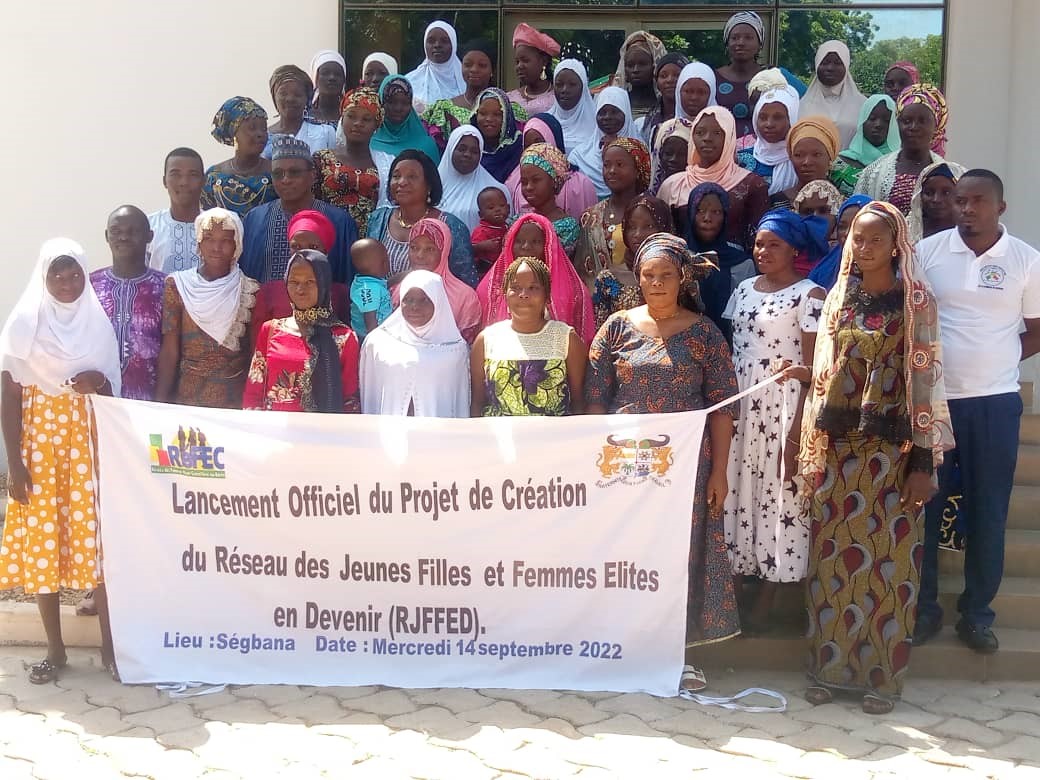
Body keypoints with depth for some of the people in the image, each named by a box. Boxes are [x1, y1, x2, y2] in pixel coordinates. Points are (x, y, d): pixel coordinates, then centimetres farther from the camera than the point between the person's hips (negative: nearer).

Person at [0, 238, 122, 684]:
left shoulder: (98, 321, 6)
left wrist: (99, 383, -12)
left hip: (88, 441, 2)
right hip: (39, 440, -1)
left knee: (97, 539, -1)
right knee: (42, 540, 2)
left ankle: (109, 645, 9)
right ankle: (55, 650, 14)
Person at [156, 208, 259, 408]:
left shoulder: (251, 292, 0)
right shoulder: (177, 285, 0)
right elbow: (169, 352, -2)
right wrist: (160, 403, -7)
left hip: (237, 400, 0)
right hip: (188, 397, 0)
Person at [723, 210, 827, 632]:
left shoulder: (809, 295, -6)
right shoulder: (743, 290, 13)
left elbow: (813, 366, -9)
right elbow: (728, 349, 13)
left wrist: (798, 428, -15)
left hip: (783, 408, -5)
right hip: (738, 404, 6)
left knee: (776, 496, 0)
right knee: (735, 492, 5)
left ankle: (763, 605, 9)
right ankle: (732, 594, 15)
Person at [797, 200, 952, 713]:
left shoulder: (915, 302, -4)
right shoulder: (839, 298, 10)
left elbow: (924, 381, -7)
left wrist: (923, 461, -11)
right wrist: (813, 450, 8)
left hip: (889, 449, -4)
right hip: (837, 446, 4)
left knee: (887, 559, 2)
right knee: (832, 556, 7)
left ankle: (882, 675, 13)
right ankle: (829, 667, 18)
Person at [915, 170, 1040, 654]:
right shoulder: (926, 251, -1)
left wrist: (995, 361, -2)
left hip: (995, 404, 0)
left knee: (988, 511, 7)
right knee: (922, 505, 5)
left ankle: (977, 612, 20)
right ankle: (922, 607, 18)